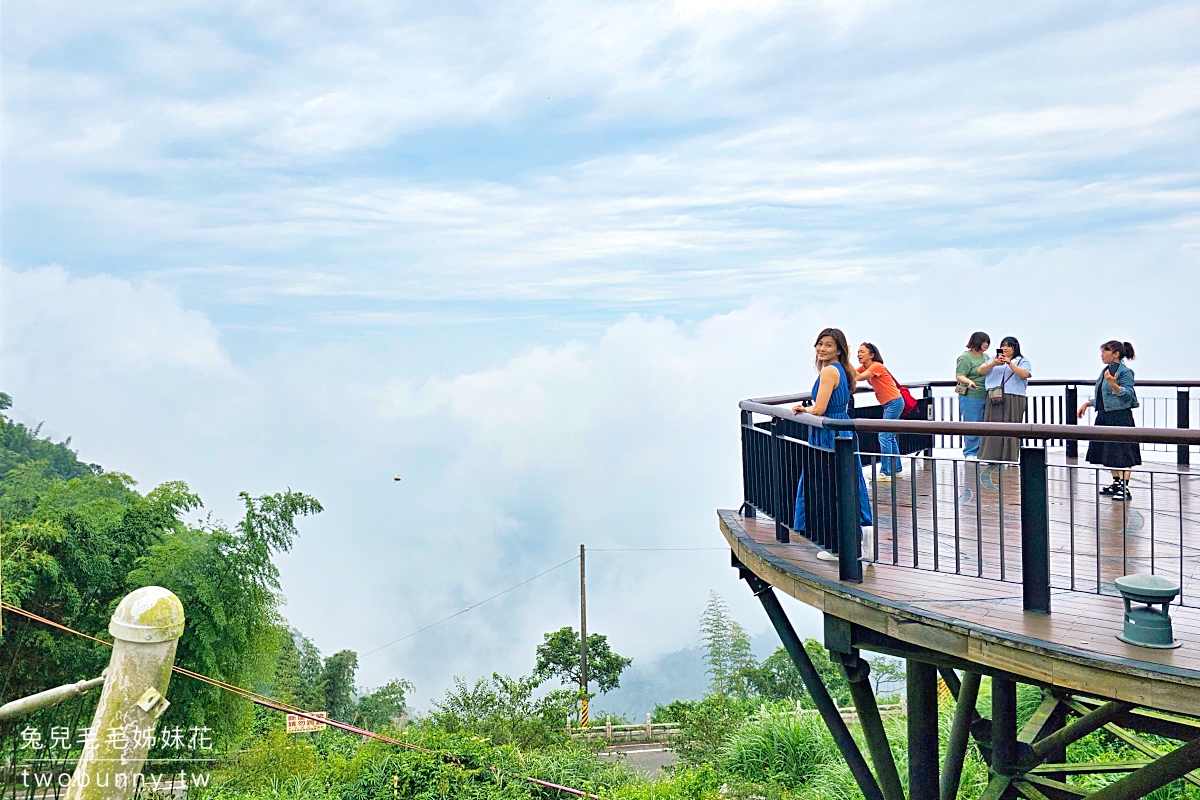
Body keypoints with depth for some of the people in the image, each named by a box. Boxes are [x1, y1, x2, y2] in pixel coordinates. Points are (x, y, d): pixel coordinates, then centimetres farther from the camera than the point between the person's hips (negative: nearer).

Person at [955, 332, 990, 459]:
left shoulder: (986, 356, 17)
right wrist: (969, 382, -33)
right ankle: (970, 453, 4)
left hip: (985, 397, 8)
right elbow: (959, 375, -16)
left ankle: (981, 453, 16)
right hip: (970, 397, -8)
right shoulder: (965, 357, -7)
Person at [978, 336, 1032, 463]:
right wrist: (993, 364, -12)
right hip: (994, 398, 2)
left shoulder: (1022, 361, 11)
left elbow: (1024, 374, -9)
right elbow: (981, 370, 6)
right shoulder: (994, 359, 19)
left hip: (1014, 399, -2)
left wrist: (1010, 363, -17)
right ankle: (990, 457, -1)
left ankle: (1009, 457, 1)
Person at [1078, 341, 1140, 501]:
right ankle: (1116, 484, 26)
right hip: (1104, 416, 9)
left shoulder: (1125, 372, -12)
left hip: (1120, 417, -9)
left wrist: (1113, 383, -31)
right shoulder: (1105, 370, 14)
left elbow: (1127, 395, -19)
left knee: (1122, 452, -7)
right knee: (1109, 451, 14)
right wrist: (1088, 403, 20)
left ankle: (1125, 488, -5)